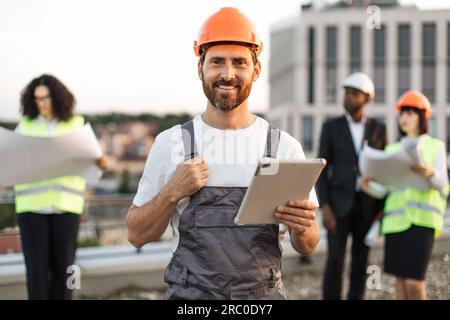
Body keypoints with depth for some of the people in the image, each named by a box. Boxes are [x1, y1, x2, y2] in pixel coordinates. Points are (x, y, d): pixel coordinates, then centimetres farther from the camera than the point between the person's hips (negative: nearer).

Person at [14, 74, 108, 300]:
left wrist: (100, 162, -11)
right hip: (32, 204, 0)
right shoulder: (25, 125, 8)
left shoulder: (76, 124, 9)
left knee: (63, 264, 1)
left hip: (65, 204, 1)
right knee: (37, 265, -4)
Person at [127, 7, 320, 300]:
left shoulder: (285, 146, 0)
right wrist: (171, 193, -14)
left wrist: (302, 228, -18)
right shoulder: (171, 143, -1)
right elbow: (137, 236, 2)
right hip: (190, 295, 0)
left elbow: (307, 246, 4)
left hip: (266, 295, 1)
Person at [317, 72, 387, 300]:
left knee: (360, 262, 5)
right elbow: (321, 170, -3)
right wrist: (324, 207, -13)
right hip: (340, 203, -2)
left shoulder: (378, 129, 6)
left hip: (367, 204, 2)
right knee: (335, 261, -8)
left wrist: (383, 209, 1)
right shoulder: (331, 127, 0)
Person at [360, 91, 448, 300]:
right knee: (400, 278, 4)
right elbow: (383, 188, 9)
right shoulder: (392, 150, 18)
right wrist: (368, 186, -12)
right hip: (395, 218, 4)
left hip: (422, 218, -4)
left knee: (414, 281, -12)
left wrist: (431, 173, -25)